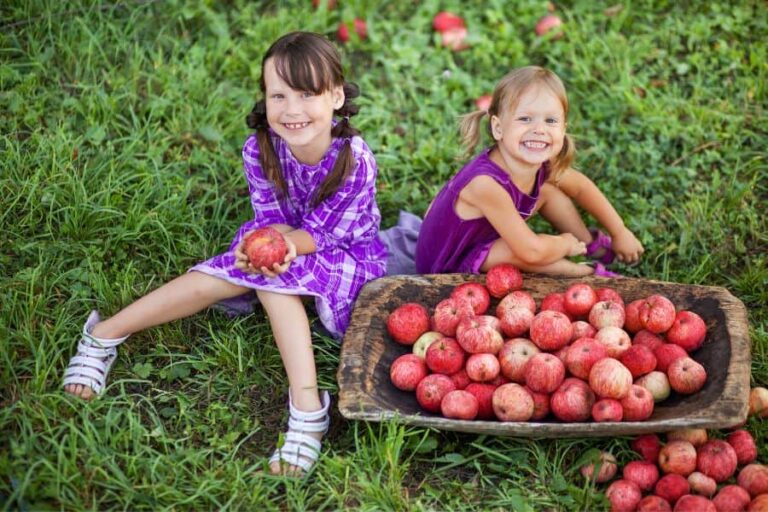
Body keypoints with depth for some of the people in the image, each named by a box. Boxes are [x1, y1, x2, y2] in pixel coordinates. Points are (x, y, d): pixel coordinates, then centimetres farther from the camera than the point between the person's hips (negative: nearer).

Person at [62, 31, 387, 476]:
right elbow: (271, 219, -12)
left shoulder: (356, 161, -30)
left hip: (348, 256, -4)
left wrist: (288, 243, -43)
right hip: (287, 245, 4)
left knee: (278, 278, -32)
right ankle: (104, 334, -10)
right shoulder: (260, 150, -19)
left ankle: (306, 406, -33)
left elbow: (324, 234, -22)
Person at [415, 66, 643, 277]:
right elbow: (531, 251, -36)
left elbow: (581, 186, 6)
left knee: (548, 191, 4)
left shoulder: (542, 164, -16)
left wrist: (620, 232, 10)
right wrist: (565, 243, -16)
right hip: (446, 266, -8)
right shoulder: (485, 183, -39)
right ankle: (590, 272, -5)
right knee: (521, 250, -31)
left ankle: (592, 245, 23)